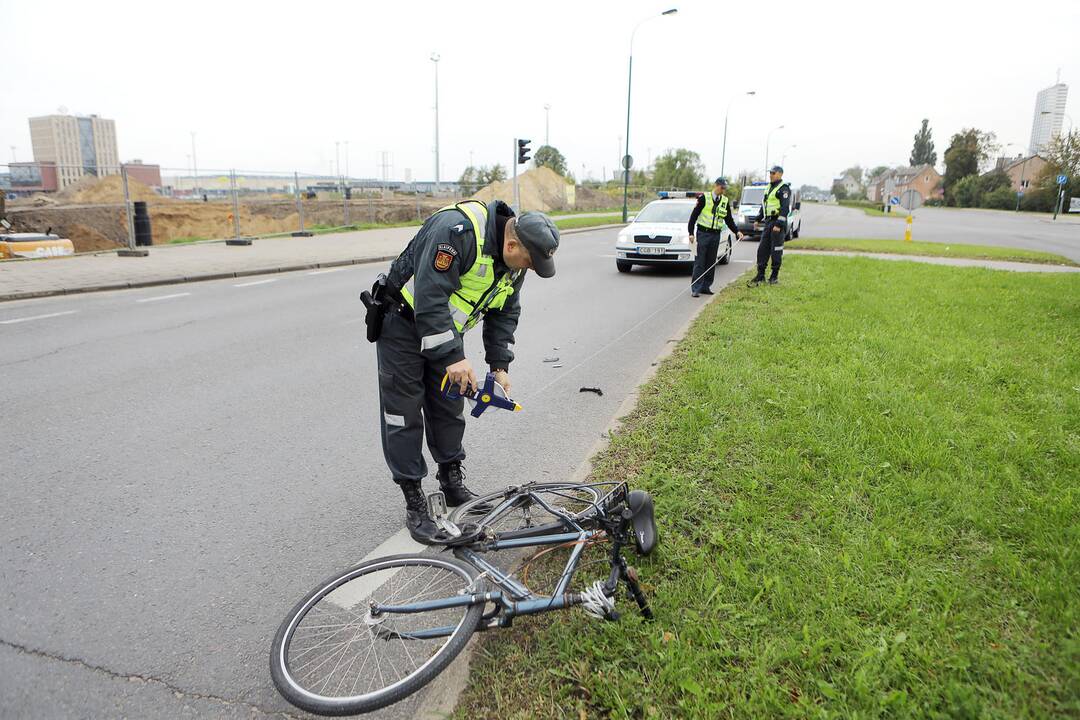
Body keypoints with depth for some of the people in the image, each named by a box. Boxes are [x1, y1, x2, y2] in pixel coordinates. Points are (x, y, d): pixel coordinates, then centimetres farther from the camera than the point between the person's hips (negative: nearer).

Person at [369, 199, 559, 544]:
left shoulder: (514, 258, -5)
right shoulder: (458, 230, -33)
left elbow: (506, 312, 4)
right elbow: (429, 297, -35)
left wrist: (500, 366, -2)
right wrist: (453, 357, -34)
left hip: (446, 328, 7)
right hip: (404, 324, -7)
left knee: (449, 408, 11)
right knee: (404, 414, -2)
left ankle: (453, 483, 27)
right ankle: (414, 505, 7)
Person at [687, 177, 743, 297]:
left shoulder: (725, 201, 10)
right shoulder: (704, 197, -4)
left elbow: (729, 219, 18)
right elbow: (694, 215, -4)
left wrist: (737, 232, 5)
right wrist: (691, 232, -10)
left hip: (716, 235, 5)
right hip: (703, 233, -5)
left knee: (711, 263, 7)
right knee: (699, 262, -6)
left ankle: (706, 287, 15)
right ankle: (696, 288, -4)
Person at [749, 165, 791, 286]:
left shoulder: (784, 189, -10)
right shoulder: (769, 188, 17)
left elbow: (785, 208, -17)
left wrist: (779, 224, -24)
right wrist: (757, 219, 21)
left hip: (778, 223, -8)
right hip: (768, 222, 8)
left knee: (776, 251, -2)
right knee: (762, 249, 4)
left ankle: (774, 276, 6)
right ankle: (760, 276, 8)